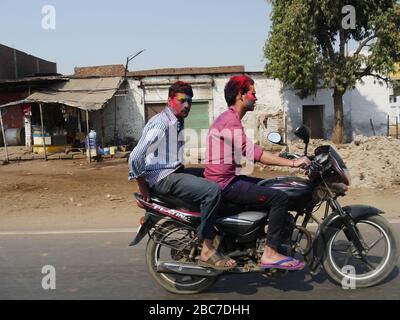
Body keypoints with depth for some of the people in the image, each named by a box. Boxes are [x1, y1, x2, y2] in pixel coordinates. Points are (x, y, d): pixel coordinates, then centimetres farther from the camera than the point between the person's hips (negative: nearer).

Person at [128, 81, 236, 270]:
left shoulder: (178, 123, 15)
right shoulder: (161, 124, -17)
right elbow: (135, 157, -23)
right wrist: (143, 186, -16)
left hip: (175, 171, 11)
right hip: (163, 178, -11)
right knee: (212, 191, -26)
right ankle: (206, 251, -18)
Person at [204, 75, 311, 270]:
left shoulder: (229, 118, 18)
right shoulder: (230, 120, -16)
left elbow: (250, 153, 21)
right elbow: (253, 153, -26)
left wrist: (283, 159, 18)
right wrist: (292, 163, -24)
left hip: (227, 179, 11)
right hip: (224, 184, -11)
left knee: (272, 187, 19)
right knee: (279, 198, -17)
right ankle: (270, 254, -10)